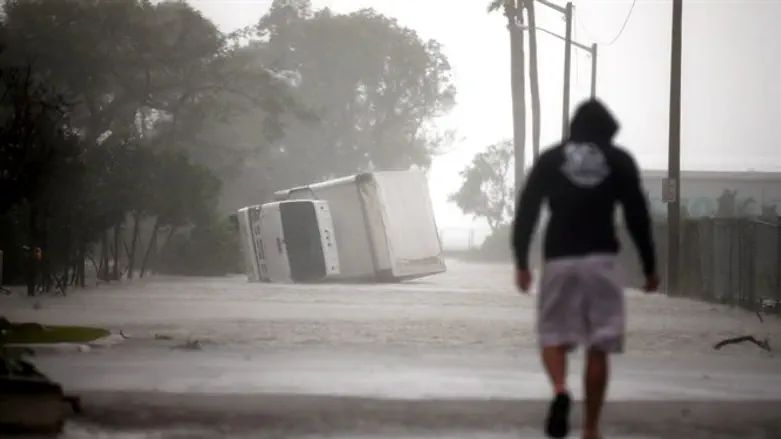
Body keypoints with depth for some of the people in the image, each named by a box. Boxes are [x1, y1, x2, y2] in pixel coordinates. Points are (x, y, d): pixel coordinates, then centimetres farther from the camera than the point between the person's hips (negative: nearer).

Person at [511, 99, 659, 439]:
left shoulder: (550, 159, 8)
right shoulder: (620, 161, 6)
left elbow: (526, 210, 3)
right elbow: (637, 216, 3)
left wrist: (521, 262, 6)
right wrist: (649, 266, 10)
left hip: (559, 260, 0)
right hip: (601, 260, 0)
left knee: (553, 336, 11)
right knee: (598, 348, 5)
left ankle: (560, 391, -20)